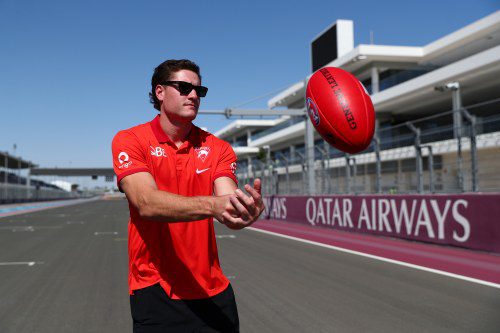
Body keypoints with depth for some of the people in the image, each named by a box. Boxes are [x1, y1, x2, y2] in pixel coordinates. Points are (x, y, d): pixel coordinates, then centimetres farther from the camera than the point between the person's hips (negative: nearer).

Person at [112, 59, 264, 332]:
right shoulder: (128, 140, -6)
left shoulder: (218, 148, 3)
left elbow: (228, 208, -13)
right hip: (155, 291, -3)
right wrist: (212, 205, -37)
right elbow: (147, 204, -23)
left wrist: (246, 209, -37)